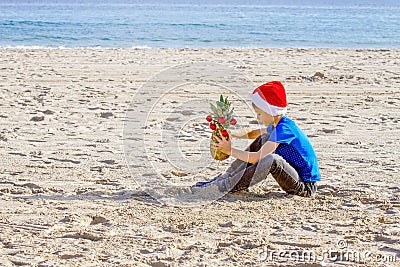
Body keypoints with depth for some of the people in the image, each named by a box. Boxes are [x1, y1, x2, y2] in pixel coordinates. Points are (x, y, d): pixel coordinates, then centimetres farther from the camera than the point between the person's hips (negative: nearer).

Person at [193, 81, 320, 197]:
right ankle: (226, 177, 7)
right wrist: (231, 135, 13)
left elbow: (257, 158, -25)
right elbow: (255, 133, 29)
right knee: (263, 138, 11)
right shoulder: (276, 125, 8)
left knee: (271, 159, -34)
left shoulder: (283, 129, -21)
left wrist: (230, 150, -14)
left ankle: (223, 186, -21)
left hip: (305, 186, -10)